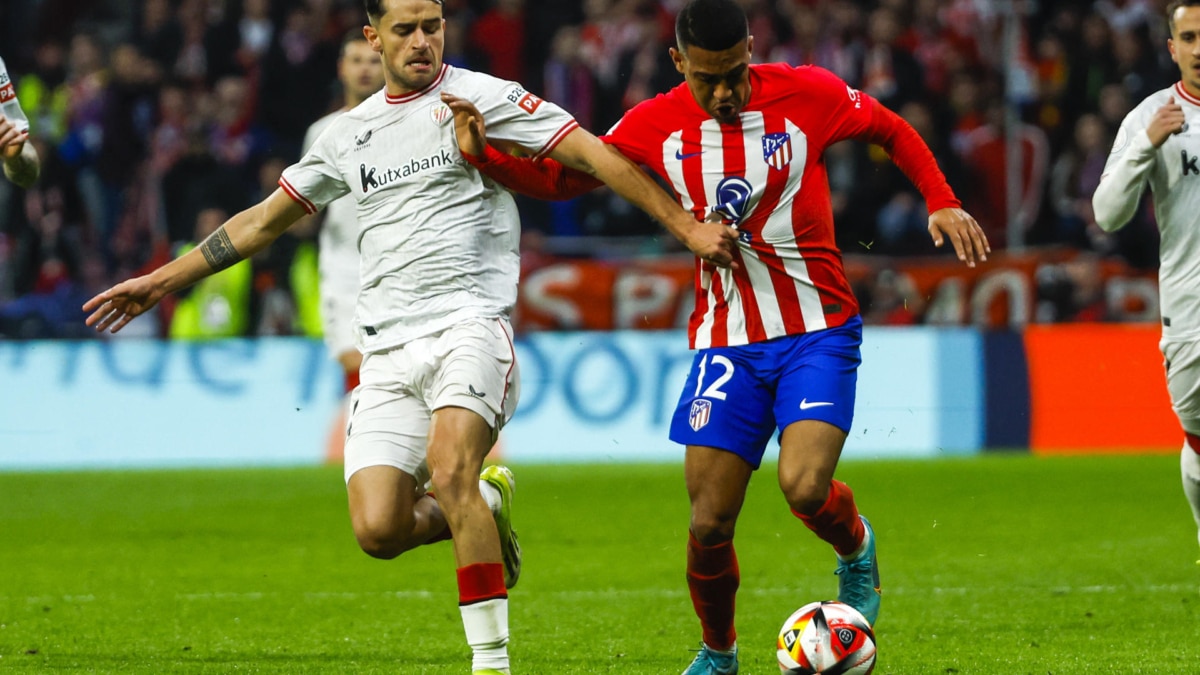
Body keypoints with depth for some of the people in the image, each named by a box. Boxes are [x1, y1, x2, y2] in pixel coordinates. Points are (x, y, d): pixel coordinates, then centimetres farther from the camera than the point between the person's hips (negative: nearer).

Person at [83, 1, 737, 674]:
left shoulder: (480, 97, 2)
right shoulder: (350, 133, 18)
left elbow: (594, 154, -3)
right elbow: (266, 219, 27)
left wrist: (688, 227, -10)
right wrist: (162, 280, 26)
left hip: (469, 323, -5)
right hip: (387, 350, 5)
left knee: (449, 471, -30)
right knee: (379, 531, -10)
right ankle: (486, 505, 22)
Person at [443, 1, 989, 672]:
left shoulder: (806, 94, -8)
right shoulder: (656, 126, -2)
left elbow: (893, 131, 8)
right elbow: (563, 177, 9)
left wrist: (942, 202, -4)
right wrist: (484, 155, -8)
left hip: (818, 330, -2)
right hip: (725, 340, 2)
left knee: (805, 487, -23)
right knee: (710, 523, -5)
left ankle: (856, 548, 13)